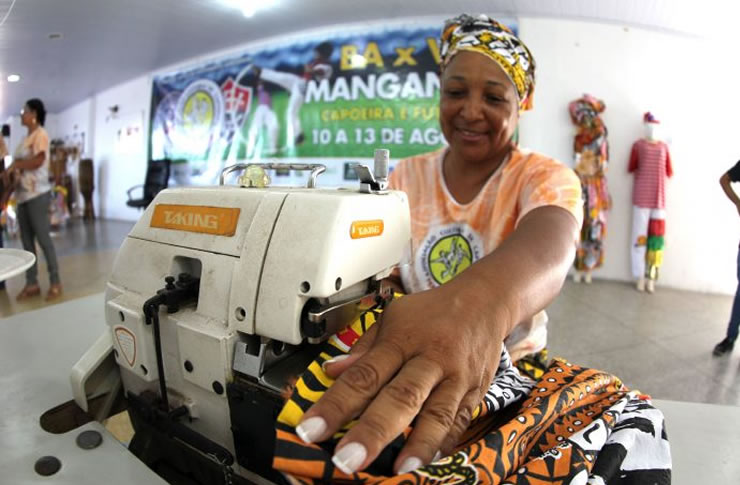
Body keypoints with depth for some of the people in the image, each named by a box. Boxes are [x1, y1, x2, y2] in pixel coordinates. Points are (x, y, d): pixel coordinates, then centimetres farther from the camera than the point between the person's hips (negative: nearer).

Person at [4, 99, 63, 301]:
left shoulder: (40, 134, -5)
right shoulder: (27, 137, 19)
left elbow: (38, 160, -18)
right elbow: (21, 166, 17)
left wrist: (15, 164, -8)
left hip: (37, 194, -8)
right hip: (24, 194, 8)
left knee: (43, 237, -7)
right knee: (27, 240, 9)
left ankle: (55, 283, 0)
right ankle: (32, 283, 15)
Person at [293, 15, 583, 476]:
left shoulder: (547, 178, -8)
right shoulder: (407, 177, 3)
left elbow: (549, 246, -31)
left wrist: (479, 302, -52)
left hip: (508, 370, 0)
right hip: (401, 370, 1)